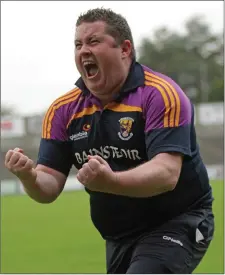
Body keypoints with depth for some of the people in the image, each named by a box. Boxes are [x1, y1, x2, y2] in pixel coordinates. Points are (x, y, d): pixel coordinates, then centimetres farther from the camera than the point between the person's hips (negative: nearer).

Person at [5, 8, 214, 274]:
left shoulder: (160, 94, -19)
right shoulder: (63, 110, -1)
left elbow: (167, 174, -31)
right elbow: (50, 187, -3)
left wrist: (111, 181, -48)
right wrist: (30, 177, -28)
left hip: (176, 225, -7)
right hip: (119, 238, 7)